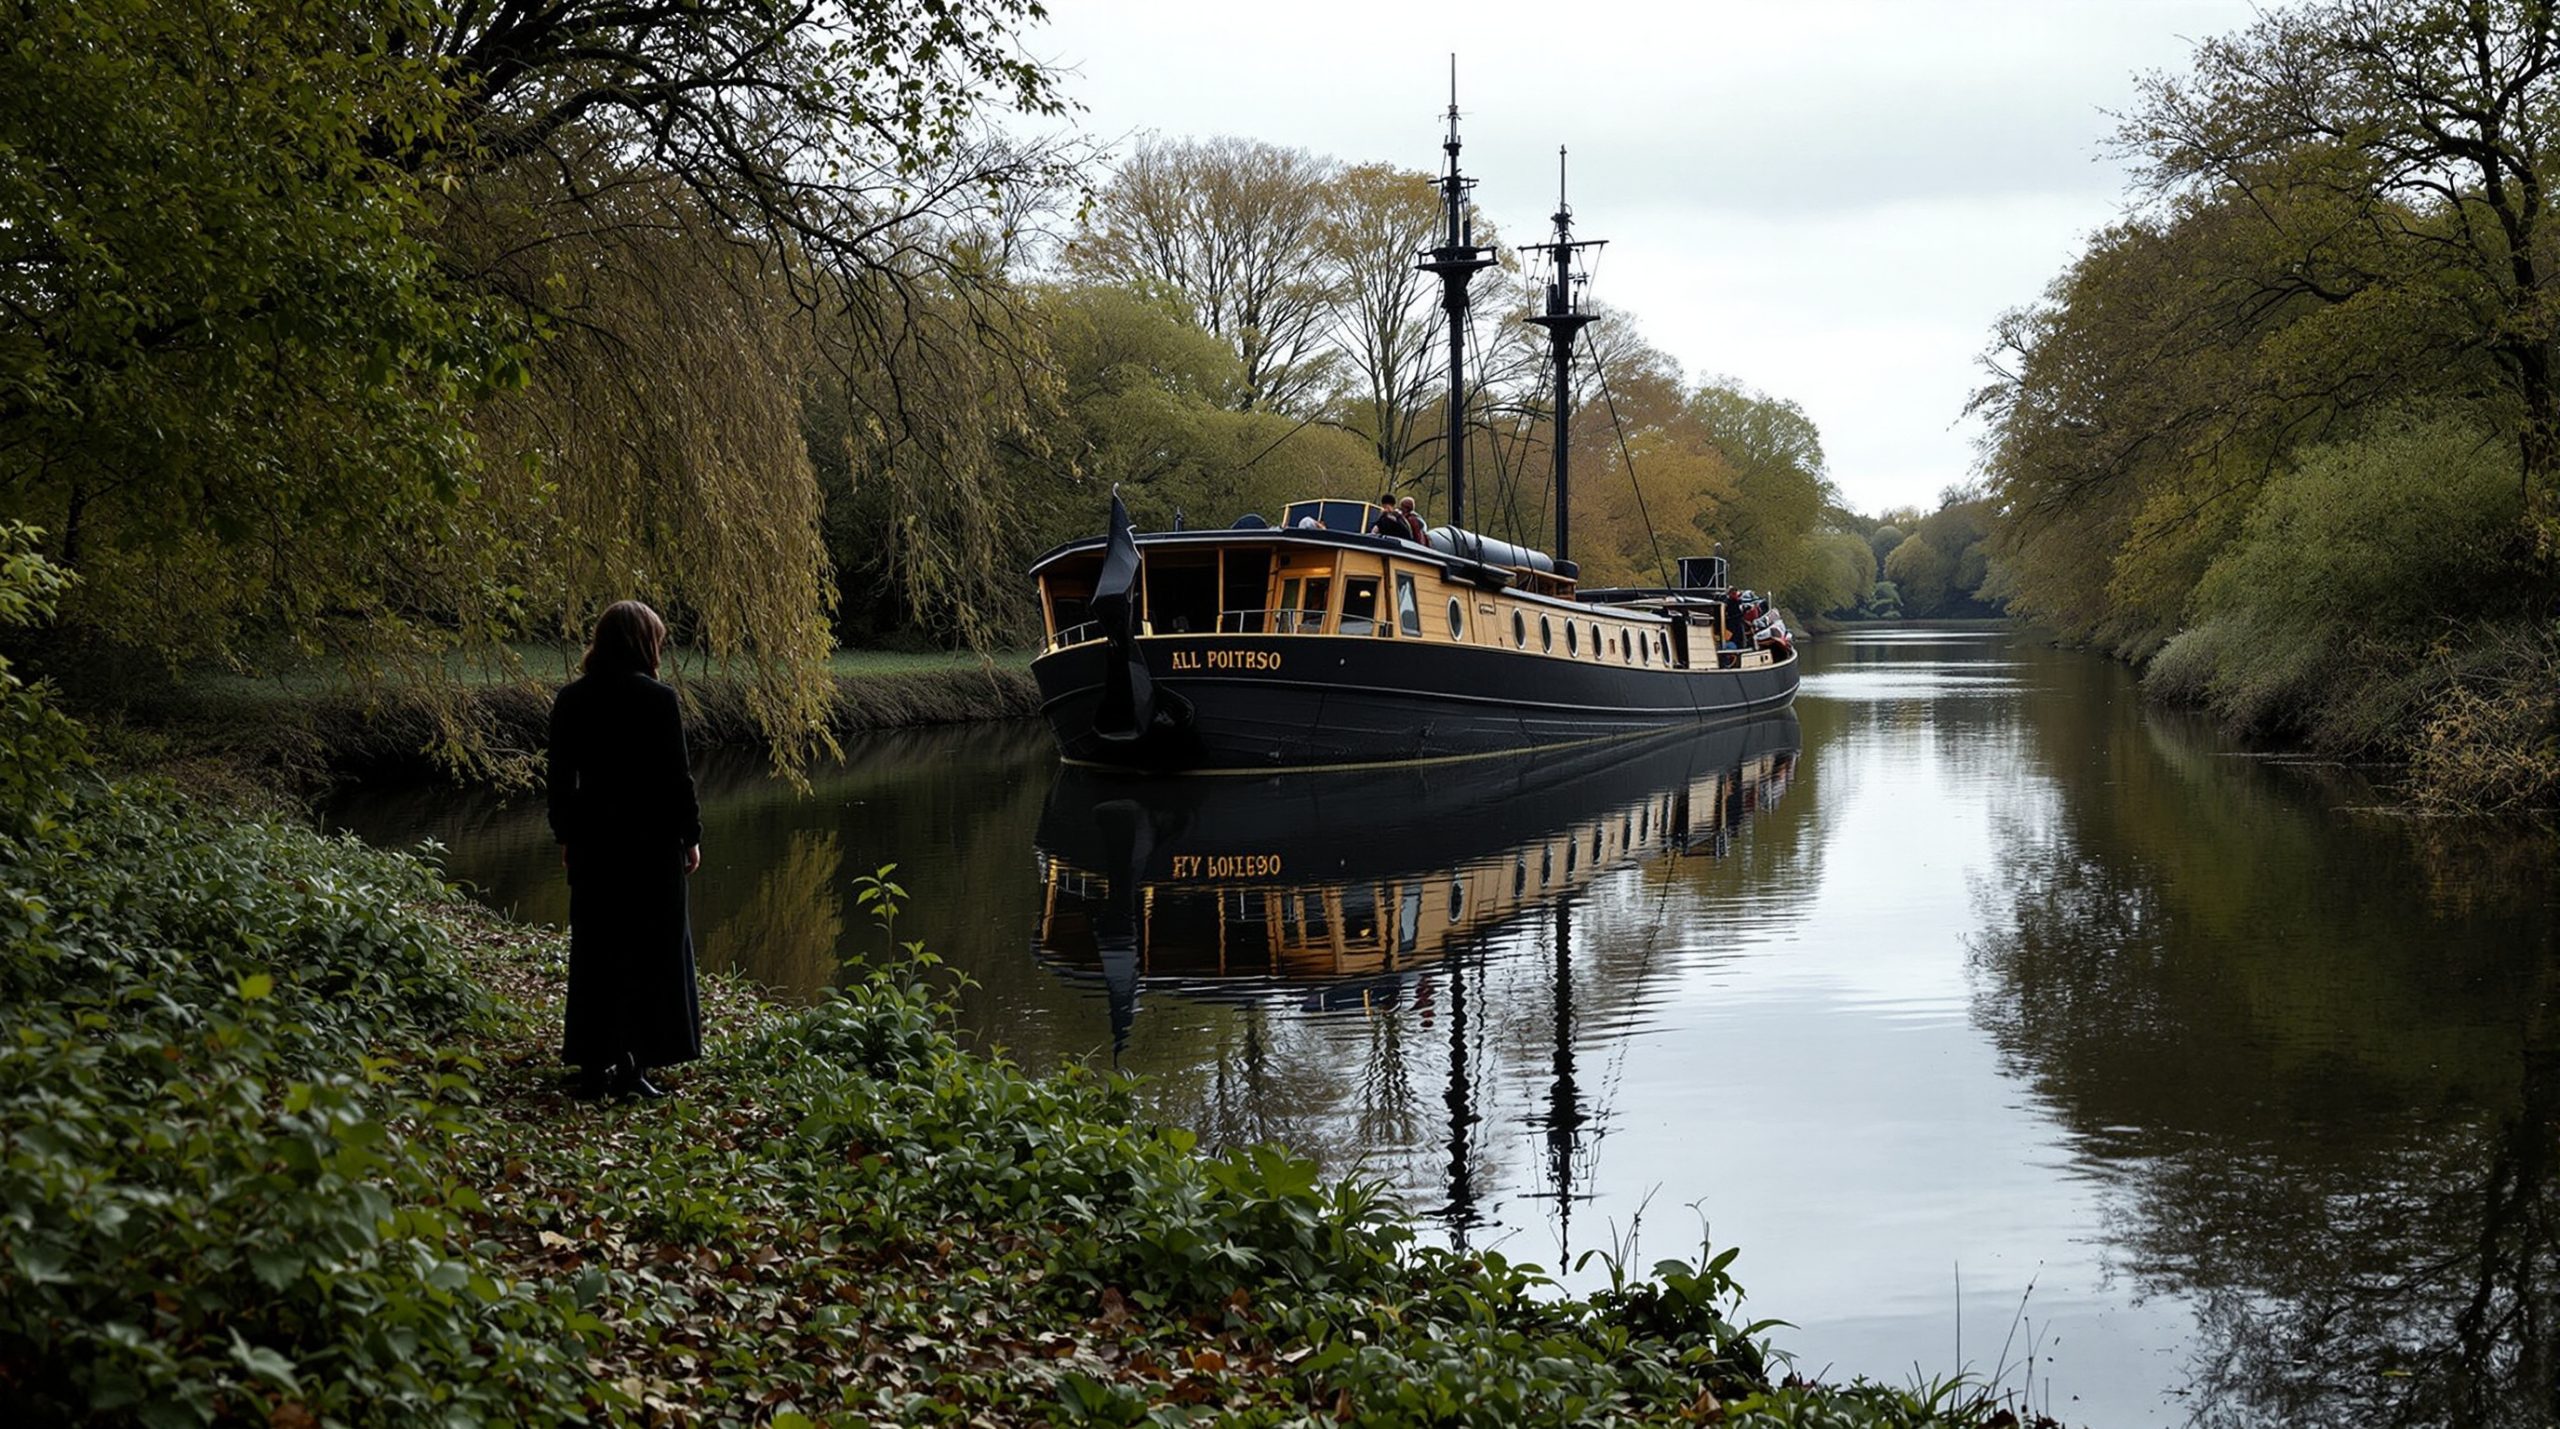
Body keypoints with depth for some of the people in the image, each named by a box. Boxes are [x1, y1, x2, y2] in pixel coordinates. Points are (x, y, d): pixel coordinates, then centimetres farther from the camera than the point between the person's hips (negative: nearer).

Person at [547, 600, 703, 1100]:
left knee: (594, 950, 11)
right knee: (650, 948, 4)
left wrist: (565, 834, 17)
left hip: (592, 840, 4)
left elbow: (561, 775, 7)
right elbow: (677, 776, -9)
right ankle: (630, 1066, 4)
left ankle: (593, 1065, 14)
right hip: (651, 840, -4)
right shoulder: (657, 699, -11)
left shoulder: (571, 700, 2)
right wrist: (691, 835, 1)